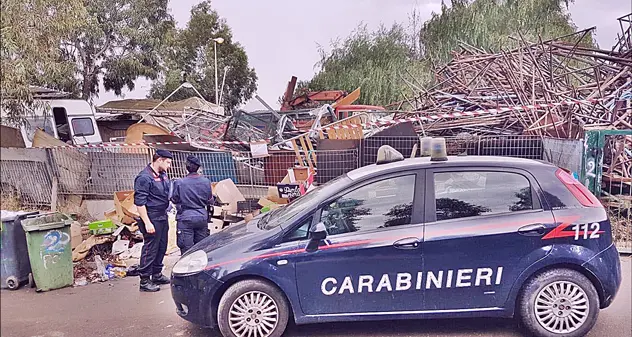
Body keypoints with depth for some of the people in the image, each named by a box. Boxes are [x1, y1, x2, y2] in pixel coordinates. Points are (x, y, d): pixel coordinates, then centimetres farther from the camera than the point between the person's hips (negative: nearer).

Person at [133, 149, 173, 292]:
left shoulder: (163, 174, 11)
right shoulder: (144, 177, -16)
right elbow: (139, 202, -19)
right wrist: (147, 223, -22)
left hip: (163, 217, 9)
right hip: (152, 219, -9)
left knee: (161, 247, 17)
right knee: (150, 249, -3)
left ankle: (157, 275, 31)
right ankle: (144, 281, 6)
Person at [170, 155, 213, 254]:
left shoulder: (179, 183, -13)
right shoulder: (206, 181, -4)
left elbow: (174, 200, 0)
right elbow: (210, 201, 6)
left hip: (186, 218, -3)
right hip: (202, 217, 3)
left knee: (186, 250, 3)